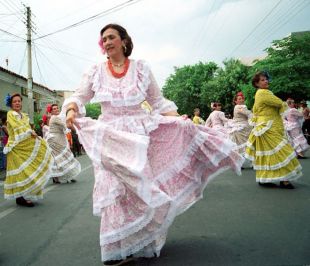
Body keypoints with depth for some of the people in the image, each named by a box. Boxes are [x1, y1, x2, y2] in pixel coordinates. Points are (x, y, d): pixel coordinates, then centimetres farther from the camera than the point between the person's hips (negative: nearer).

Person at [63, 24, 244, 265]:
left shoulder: (141, 68, 3)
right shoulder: (96, 72, 6)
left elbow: (158, 101, 5)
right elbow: (79, 97, 7)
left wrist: (181, 121, -7)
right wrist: (71, 109, -16)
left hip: (139, 137, 0)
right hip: (110, 139, 1)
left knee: (142, 189, 4)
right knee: (114, 191, -1)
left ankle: (141, 242, 25)